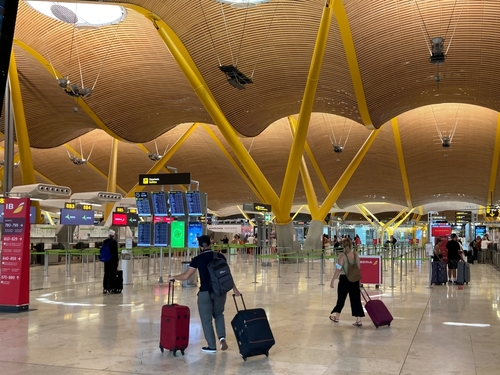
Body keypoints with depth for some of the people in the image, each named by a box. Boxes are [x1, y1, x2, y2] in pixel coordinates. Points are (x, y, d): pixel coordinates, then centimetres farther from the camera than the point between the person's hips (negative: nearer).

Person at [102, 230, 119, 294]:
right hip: (113, 259, -5)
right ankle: (110, 288, 1)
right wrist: (117, 259, -4)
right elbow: (116, 251, -12)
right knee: (112, 274, 1)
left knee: (106, 274, 11)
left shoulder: (104, 241, 5)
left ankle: (105, 288, 13)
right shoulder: (114, 242, -12)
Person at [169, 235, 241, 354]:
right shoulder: (220, 256, 2)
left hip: (205, 292, -3)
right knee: (219, 314, 24)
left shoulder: (197, 259, -6)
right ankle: (222, 337, 5)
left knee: (206, 319, 10)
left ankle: (212, 346, 15)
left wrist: (173, 277, 11)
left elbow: (186, 276, -6)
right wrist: (234, 289, 13)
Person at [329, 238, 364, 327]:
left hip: (344, 279, -4)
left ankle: (336, 317, 28)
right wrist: (358, 280, 19)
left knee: (341, 298, 12)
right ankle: (358, 320, 4)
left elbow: (338, 269, -16)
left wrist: (332, 280, -12)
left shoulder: (342, 255, -13)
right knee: (356, 299, 6)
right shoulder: (356, 255, 1)